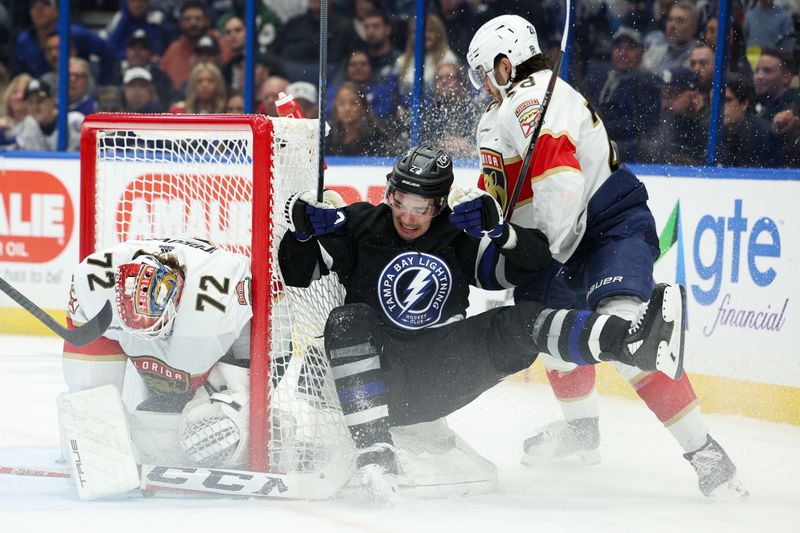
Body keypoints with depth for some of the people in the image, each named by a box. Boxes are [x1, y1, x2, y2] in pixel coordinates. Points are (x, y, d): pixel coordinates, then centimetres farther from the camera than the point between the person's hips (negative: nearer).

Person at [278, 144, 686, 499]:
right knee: (349, 321, -33)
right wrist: (302, 227, -22)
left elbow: (535, 264, 0)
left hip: (444, 379, 2)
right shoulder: (359, 226, 0)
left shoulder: (459, 240, 5)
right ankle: (374, 452, -43)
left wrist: (499, 229, -18)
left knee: (522, 323, -18)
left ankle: (633, 342, -40)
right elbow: (297, 273, -2)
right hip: (380, 379, -1)